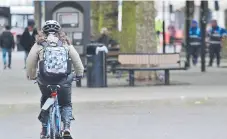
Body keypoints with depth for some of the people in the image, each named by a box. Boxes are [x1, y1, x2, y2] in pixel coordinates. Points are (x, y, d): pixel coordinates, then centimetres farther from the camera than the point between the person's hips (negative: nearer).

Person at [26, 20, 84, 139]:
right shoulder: (66, 44, 7)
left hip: (45, 81, 0)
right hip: (64, 80, 0)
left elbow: (30, 62, 6)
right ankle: (66, 128, -3)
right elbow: (77, 60, 10)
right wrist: (79, 74, 27)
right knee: (66, 104, 19)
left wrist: (31, 76, 24)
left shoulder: (39, 44, 4)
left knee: (45, 102, 25)